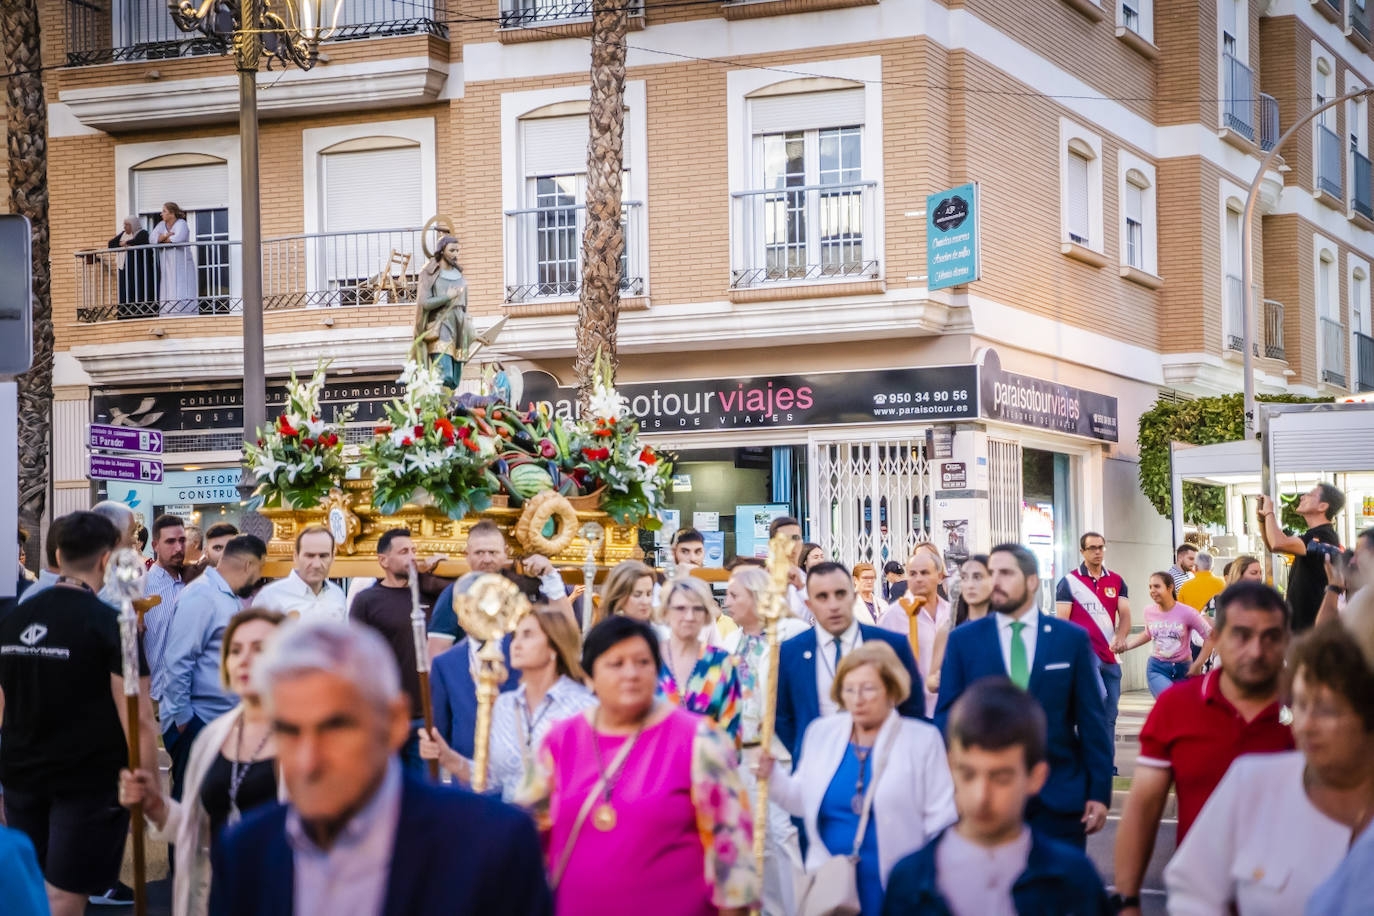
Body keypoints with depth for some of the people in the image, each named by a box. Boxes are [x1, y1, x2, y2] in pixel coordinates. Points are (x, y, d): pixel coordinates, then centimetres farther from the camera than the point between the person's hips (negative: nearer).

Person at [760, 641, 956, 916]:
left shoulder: (922, 740, -5)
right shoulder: (821, 731, 6)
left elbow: (941, 821, -2)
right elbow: (804, 801, 13)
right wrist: (772, 776, -4)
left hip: (894, 891, -3)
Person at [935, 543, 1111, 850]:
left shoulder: (1073, 638, 4)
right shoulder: (963, 640, 5)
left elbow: (1092, 719, 3)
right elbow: (947, 715, 6)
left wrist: (1099, 791, -1)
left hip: (1060, 798, 0)